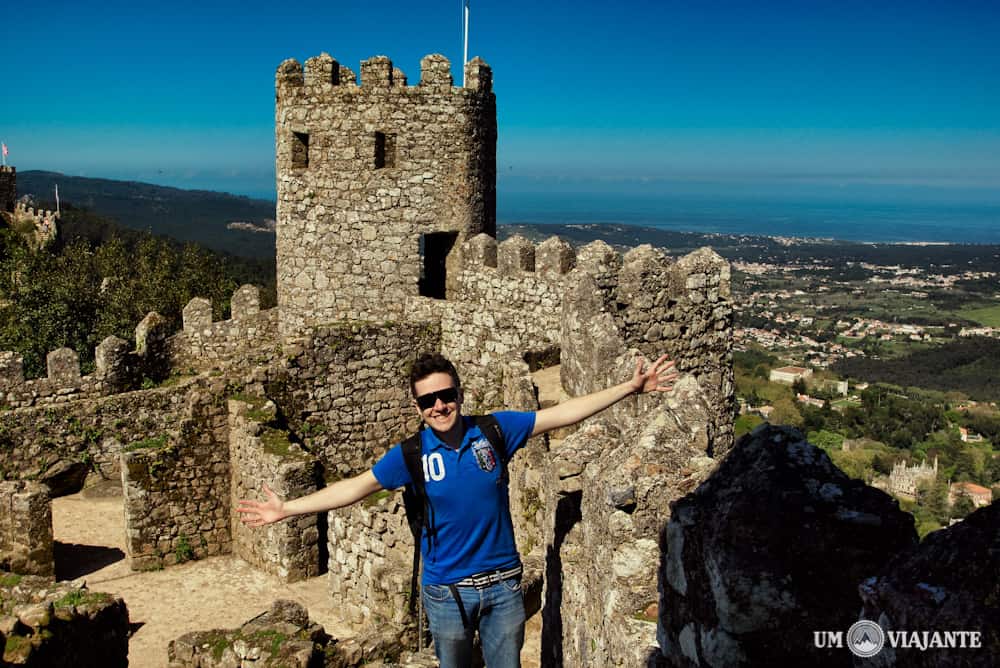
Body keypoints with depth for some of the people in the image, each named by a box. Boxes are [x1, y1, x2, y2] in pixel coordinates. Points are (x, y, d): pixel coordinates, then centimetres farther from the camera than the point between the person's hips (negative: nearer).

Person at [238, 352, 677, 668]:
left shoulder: (494, 430, -8)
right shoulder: (411, 454, -9)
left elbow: (563, 414, -7)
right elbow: (355, 487, -4)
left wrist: (630, 388, -9)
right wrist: (286, 509, -5)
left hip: (503, 583, 1)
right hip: (447, 590, -1)